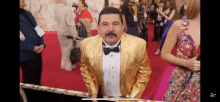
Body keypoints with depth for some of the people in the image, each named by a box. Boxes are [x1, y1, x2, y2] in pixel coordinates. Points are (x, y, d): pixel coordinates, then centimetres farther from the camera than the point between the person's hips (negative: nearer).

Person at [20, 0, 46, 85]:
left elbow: (37, 30, 11)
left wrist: (42, 44, -4)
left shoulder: (27, 13, 10)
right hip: (26, 55, -7)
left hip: (37, 51, 7)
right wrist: (32, 48, -21)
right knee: (29, 79, 10)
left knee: (38, 74, 22)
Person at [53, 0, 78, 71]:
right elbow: (71, 24, -23)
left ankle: (64, 64, 38)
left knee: (64, 48, 23)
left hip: (60, 32, 7)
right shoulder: (66, 10, -24)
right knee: (69, 49, 8)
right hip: (67, 33, -7)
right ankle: (69, 66, 22)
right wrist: (74, 35, -17)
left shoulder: (56, 9, -2)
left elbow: (58, 20, 0)